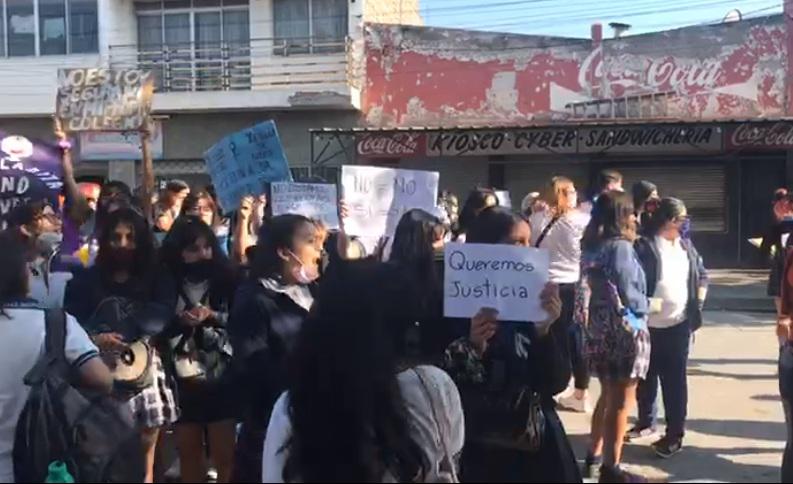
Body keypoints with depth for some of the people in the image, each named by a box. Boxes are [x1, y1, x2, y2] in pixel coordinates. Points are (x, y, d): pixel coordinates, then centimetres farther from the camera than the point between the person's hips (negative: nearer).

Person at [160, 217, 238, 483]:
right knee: (188, 455, 15)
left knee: (225, 455, -2)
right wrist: (179, 320, -17)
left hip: (221, 379, -2)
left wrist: (213, 317, -18)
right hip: (182, 381, 2)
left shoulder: (225, 279, -3)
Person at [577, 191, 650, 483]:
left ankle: (594, 456, 30)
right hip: (624, 329, -8)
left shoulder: (591, 246, 7)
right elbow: (628, 293, -17)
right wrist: (645, 307, 1)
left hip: (598, 328, 8)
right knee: (622, 400, 2)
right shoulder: (621, 247, -15)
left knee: (608, 395, 21)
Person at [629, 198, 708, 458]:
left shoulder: (687, 246, 9)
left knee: (674, 380, 3)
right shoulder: (644, 246, -8)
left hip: (679, 324, 2)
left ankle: (675, 434, 9)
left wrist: (699, 302, 10)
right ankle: (646, 422, 30)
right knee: (647, 377, 12)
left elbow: (702, 275, 19)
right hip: (649, 324, -2)